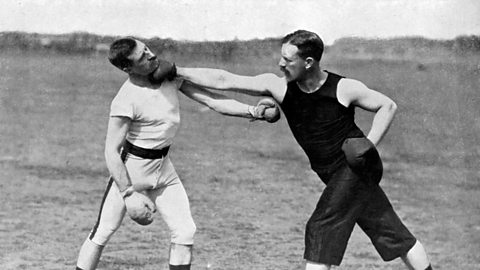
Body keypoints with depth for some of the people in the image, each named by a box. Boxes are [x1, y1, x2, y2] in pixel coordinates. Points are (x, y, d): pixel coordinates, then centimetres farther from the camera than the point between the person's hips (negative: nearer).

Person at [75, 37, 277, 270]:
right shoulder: (126, 101, -24)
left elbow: (210, 99, -5)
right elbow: (111, 151, -21)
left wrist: (252, 111, -15)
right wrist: (128, 193, -26)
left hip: (163, 168, 7)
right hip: (131, 169, -7)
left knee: (185, 232, 2)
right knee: (102, 233, -3)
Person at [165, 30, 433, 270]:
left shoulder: (343, 88, -16)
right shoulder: (278, 86, -5)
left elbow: (388, 106, -3)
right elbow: (224, 80, -9)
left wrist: (370, 143, -14)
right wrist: (175, 71, -13)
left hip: (355, 168, -5)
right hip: (338, 175, 5)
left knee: (320, 229, -12)